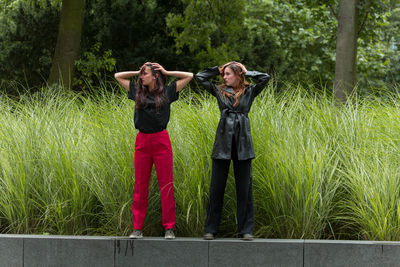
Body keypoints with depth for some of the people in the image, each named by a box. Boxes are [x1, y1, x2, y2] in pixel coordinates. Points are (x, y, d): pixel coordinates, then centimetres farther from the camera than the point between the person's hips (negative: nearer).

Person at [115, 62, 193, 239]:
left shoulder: (166, 92, 6)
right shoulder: (138, 92, 12)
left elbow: (189, 76, 9)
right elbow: (118, 76, 21)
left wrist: (167, 72, 8)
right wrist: (137, 72, 14)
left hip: (161, 141, -2)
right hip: (142, 141, 2)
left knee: (166, 185, -1)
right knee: (140, 186, 3)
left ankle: (169, 228, 2)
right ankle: (137, 228, 6)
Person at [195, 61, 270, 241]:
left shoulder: (249, 92, 9)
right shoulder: (219, 91, 12)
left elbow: (265, 78, -1)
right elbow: (200, 77, 14)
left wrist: (246, 72, 8)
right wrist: (218, 70, 15)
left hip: (242, 141, -1)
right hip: (223, 141, 1)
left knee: (244, 187, 2)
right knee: (216, 187, 1)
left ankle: (246, 230, 7)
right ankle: (210, 229, 7)